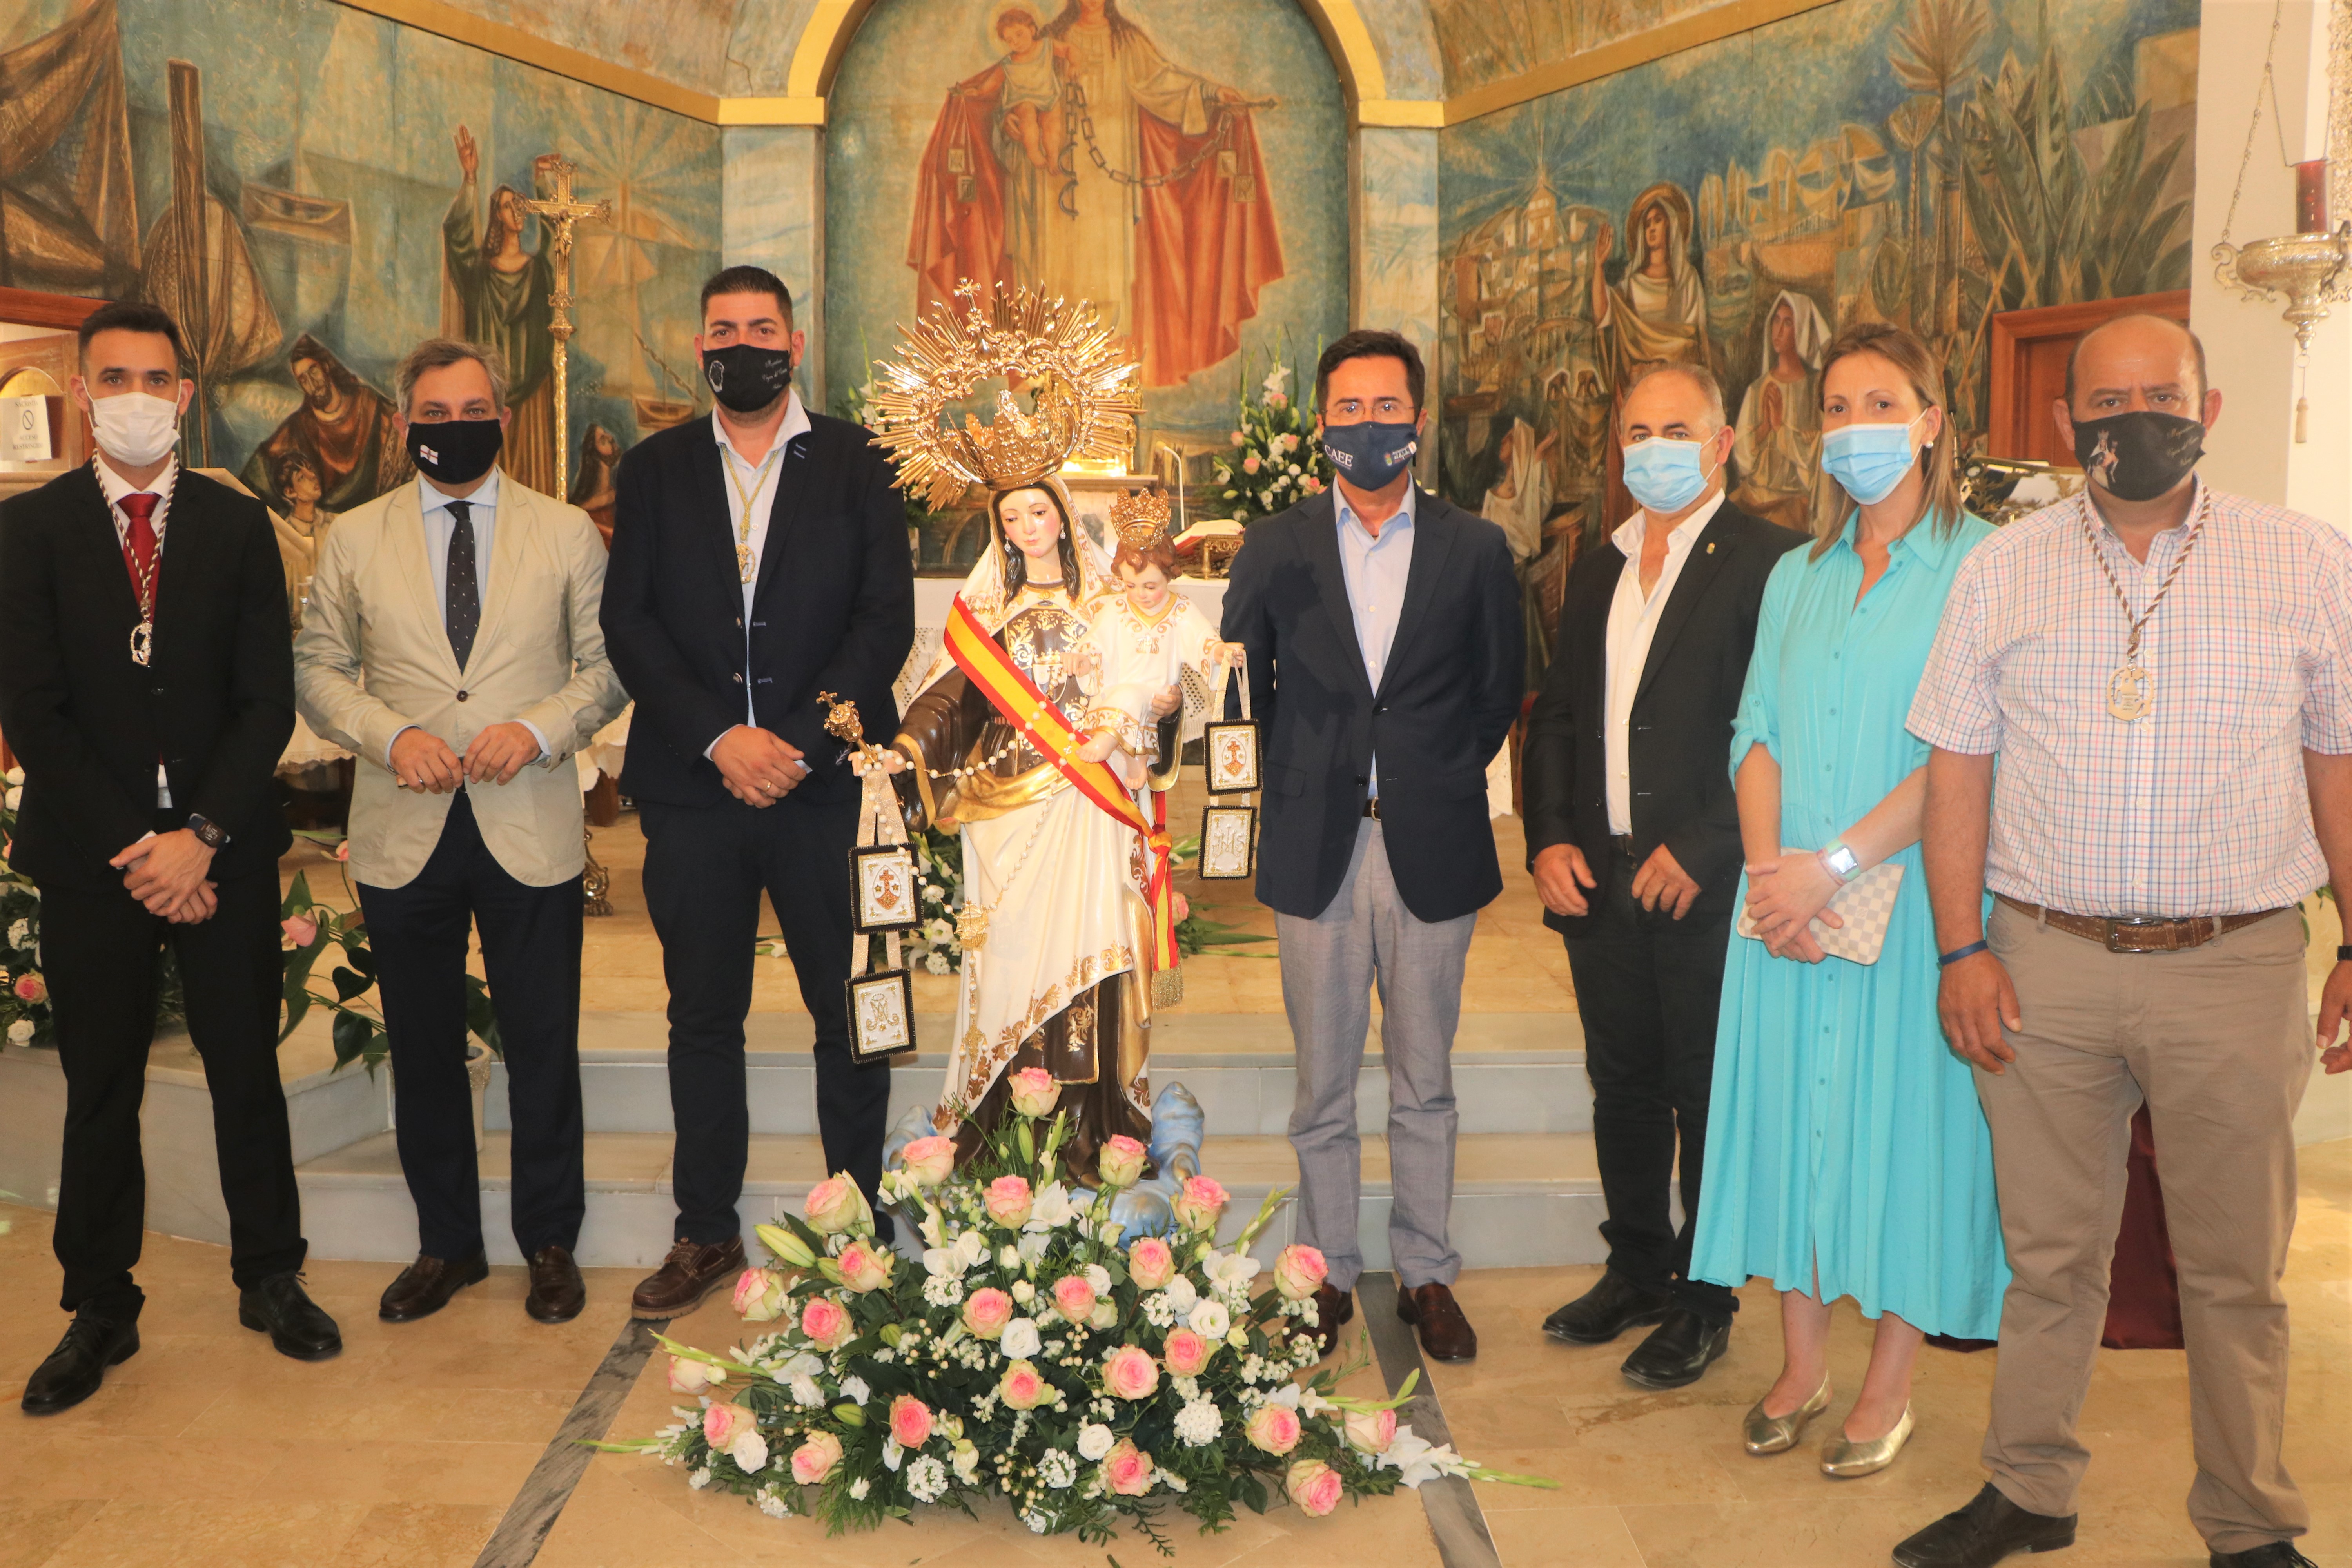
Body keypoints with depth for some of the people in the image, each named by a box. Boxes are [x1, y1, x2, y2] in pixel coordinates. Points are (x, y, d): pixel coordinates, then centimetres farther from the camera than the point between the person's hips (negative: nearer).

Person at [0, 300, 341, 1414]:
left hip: (222, 851, 1)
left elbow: (268, 702, 0)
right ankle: (101, 1311, 21)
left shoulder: (238, 526, 4)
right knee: (101, 1091, 8)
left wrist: (203, 835, -11)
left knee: (247, 1072, 8)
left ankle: (270, 1280, 23)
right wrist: (132, 846, -11)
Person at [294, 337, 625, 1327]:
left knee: (543, 1049, 4)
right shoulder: (355, 539, 8)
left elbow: (606, 664, 4)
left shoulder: (567, 533, 5)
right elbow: (317, 668, 9)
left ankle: (550, 1244, 21)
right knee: (423, 1049, 11)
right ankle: (446, 1245, 27)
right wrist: (390, 734, -10)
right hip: (403, 834, 2)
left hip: (530, 830, -1)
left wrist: (539, 729, -13)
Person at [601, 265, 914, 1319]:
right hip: (692, 791, 2)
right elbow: (628, 622, 2)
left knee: (851, 1016, 4)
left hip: (826, 785, -1)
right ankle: (707, 1233, 23)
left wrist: (800, 741, -12)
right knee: (702, 1019, 10)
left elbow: (888, 619, -2)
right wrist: (718, 737, -11)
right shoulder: (654, 469, 10)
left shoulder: (857, 464, 5)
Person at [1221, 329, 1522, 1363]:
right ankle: (1329, 1272, 22)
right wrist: (1289, 784, 6)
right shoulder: (1274, 549, 4)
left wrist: (1446, 777, 4)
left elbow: (1500, 690, 10)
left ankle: (1426, 1273, 23)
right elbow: (1239, 685, 12)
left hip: (1432, 849, 0)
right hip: (1316, 851, 0)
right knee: (1322, 1083, 8)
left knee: (1424, 1082, 9)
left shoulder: (1475, 550, 4)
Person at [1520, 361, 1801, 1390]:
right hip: (1599, 878, 6)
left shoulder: (1765, 562, -8)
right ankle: (1638, 1272, 33)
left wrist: (1701, 851, -17)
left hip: (1708, 887, -6)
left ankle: (1705, 1301, 22)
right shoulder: (1597, 572, 14)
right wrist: (1549, 837, 3)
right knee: (1623, 1087, 16)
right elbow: (1555, 716, 16)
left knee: (1709, 1098, 6)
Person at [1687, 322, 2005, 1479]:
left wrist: (1833, 866, -18)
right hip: (1791, 906, 5)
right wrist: (1767, 866, -9)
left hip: (1911, 900, -5)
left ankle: (1889, 1388, 18)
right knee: (1794, 1112, 9)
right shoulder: (1797, 576, 13)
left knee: (1903, 1118, 3)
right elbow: (1757, 732, 7)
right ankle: (1802, 1366, 23)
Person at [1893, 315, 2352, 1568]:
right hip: (2043, 961, 1)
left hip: (2236, 962, -1)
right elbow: (1958, 762, 5)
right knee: (2048, 1251, 12)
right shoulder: (2003, 569, 5)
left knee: (2237, 1269, 9)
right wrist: (1961, 949, -2)